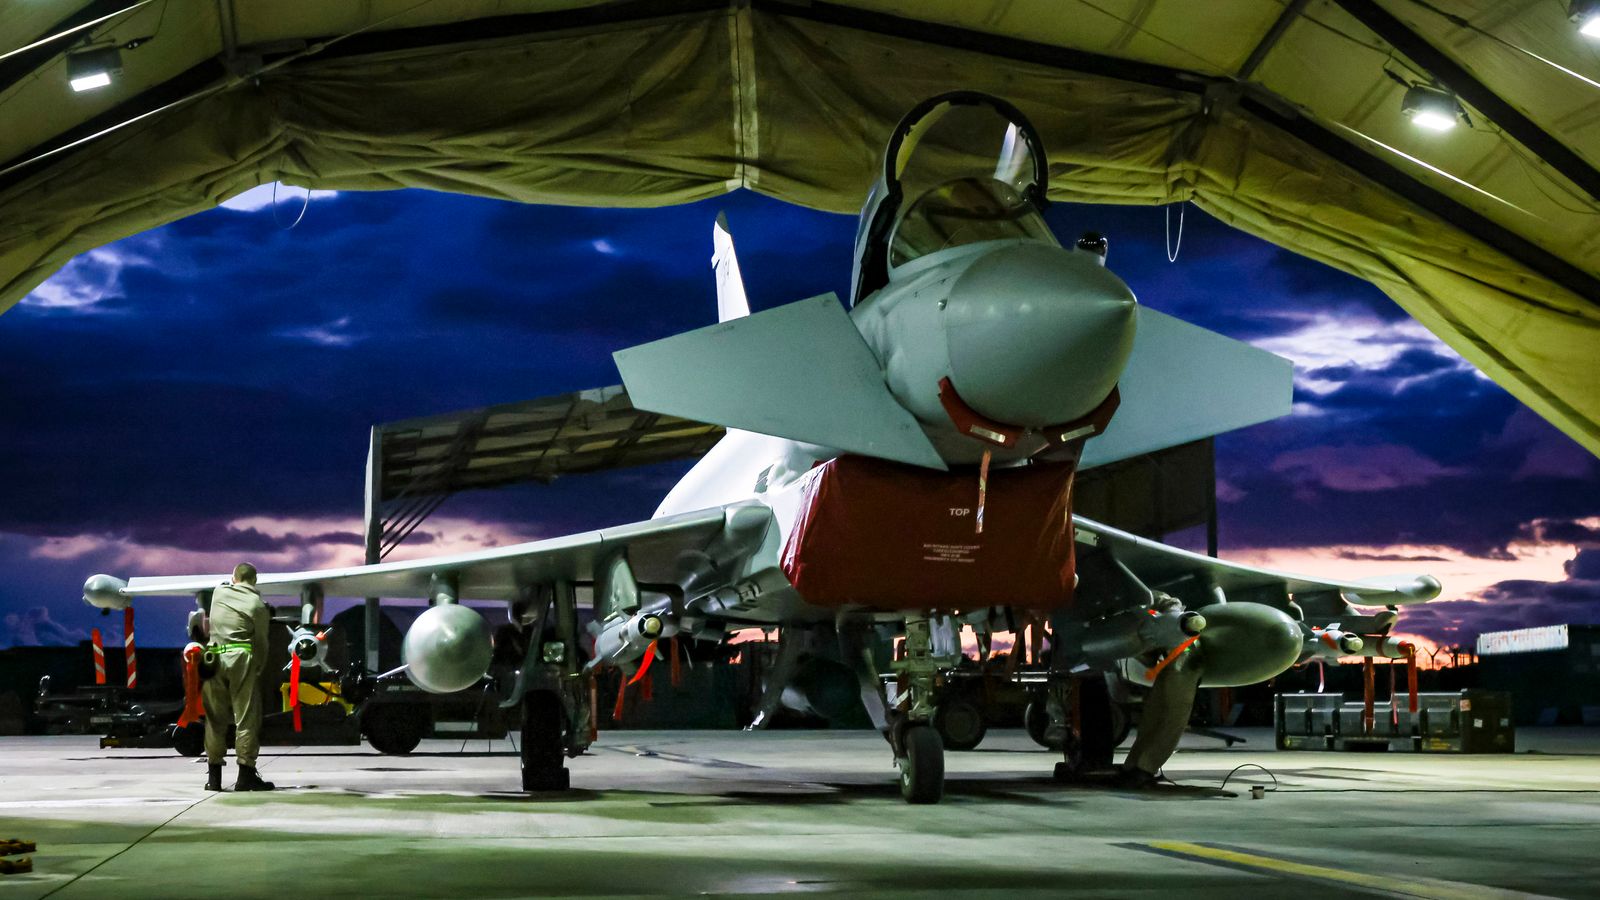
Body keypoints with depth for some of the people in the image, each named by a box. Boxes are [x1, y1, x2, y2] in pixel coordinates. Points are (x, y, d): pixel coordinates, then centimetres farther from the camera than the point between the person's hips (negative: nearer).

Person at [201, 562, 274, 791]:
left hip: (214, 658, 4)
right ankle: (246, 774, -3)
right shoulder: (257, 604, 0)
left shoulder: (219, 591, 10)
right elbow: (261, 642, 1)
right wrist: (259, 669, 11)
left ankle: (214, 776, 13)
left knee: (215, 717, 10)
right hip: (241, 659, -4)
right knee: (246, 717, 0)